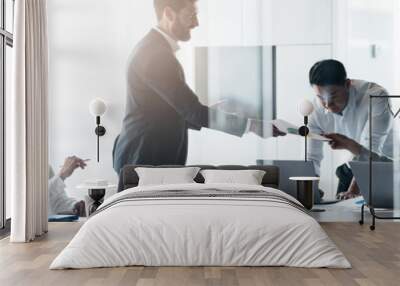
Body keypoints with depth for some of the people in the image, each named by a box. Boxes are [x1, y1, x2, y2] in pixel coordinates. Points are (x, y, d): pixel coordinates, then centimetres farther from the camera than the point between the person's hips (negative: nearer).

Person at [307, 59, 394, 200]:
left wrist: (353, 191, -40)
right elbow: (312, 157, -12)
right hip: (349, 171, 4)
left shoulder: (376, 97, -26)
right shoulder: (316, 108, -14)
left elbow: (369, 150, -32)